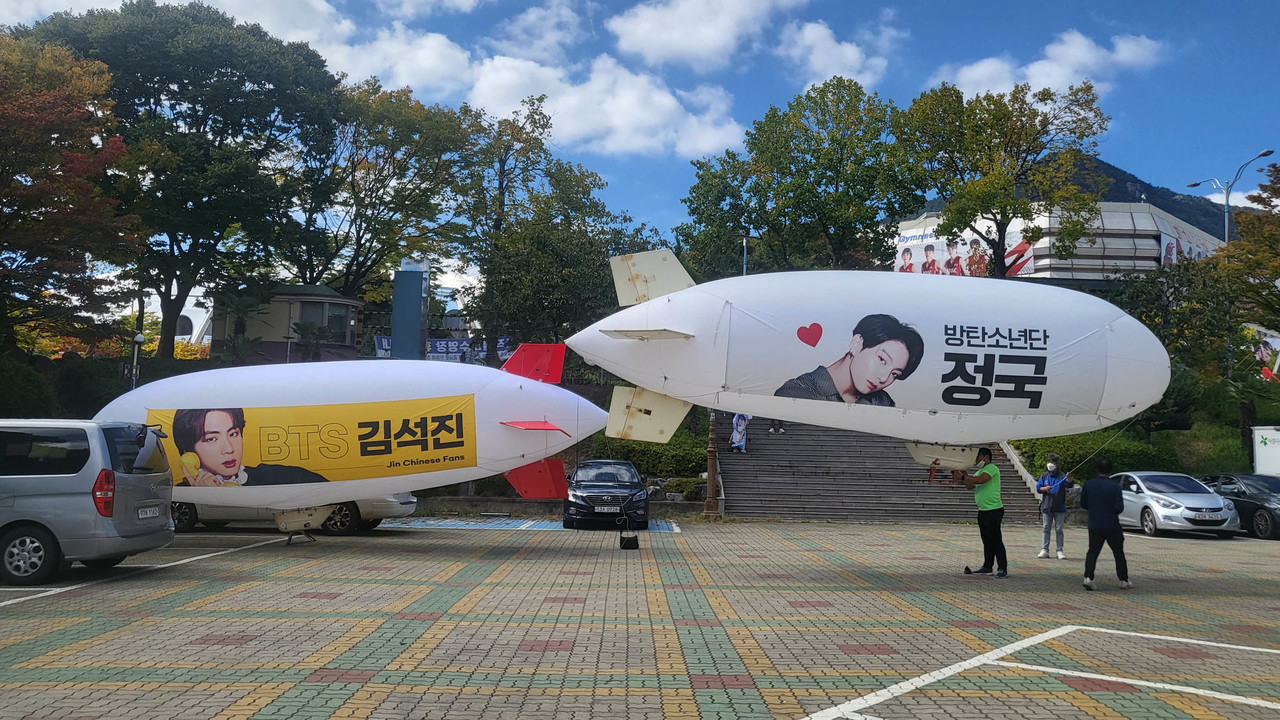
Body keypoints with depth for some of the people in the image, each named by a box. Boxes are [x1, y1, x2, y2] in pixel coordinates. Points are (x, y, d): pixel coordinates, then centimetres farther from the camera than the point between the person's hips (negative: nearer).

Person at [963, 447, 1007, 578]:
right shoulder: (979, 471, 19)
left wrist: (965, 477, -16)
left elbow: (981, 480, -27)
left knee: (996, 540, -7)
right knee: (986, 541, 13)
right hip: (982, 511, 9)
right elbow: (970, 486, 13)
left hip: (993, 510, -9)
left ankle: (1002, 569, -3)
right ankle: (987, 566, 20)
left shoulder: (992, 468, -11)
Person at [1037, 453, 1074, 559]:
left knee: (1059, 530, 4)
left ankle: (1060, 551, 9)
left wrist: (1069, 479, -42)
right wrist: (1044, 488, -15)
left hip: (1059, 507, -3)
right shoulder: (1044, 476, 7)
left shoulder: (1062, 476, -4)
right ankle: (1044, 550, 10)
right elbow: (1038, 487, 6)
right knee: (1046, 529, 7)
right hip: (1046, 506, 3)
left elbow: (1069, 484, -20)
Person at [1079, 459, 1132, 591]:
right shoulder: (1114, 486, -11)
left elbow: (1083, 504, 5)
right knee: (1118, 552, 12)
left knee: (1093, 551, 4)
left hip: (1094, 525, 2)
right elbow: (1119, 508, -12)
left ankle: (1088, 577, -13)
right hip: (1112, 525, -2)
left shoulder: (1088, 484, -1)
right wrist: (1112, 511, 10)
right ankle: (1123, 580, 19)